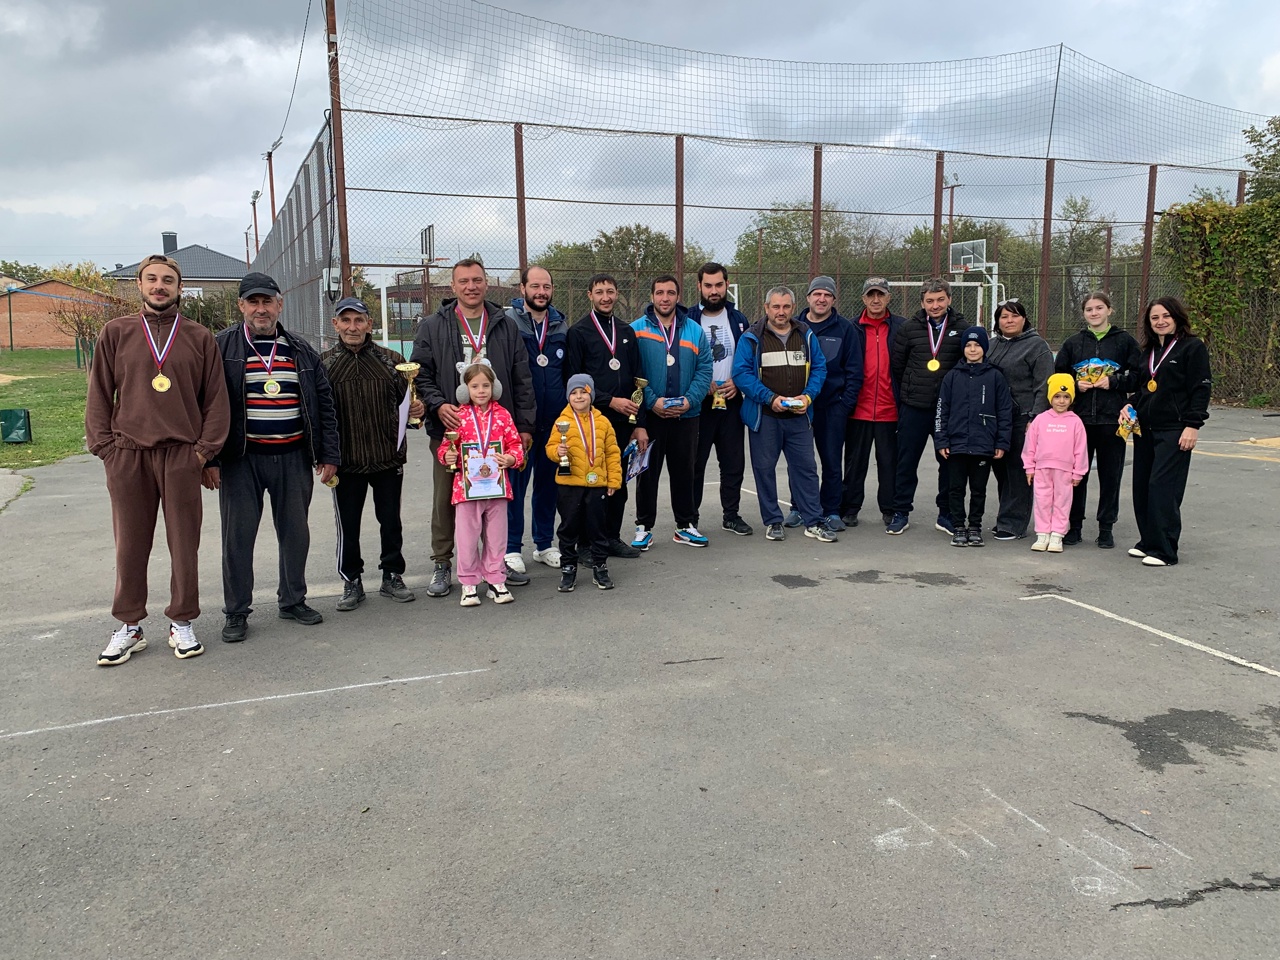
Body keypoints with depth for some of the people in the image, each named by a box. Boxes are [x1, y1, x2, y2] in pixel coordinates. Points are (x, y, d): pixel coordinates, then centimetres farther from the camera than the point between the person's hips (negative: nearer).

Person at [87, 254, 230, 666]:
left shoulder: (199, 338, 8)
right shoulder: (115, 333, 10)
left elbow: (216, 399, 6)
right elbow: (99, 395, 9)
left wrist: (205, 448, -2)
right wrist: (104, 446, 0)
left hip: (182, 456, 0)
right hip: (127, 456, 1)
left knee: (184, 543, 4)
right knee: (130, 545, 7)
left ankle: (182, 623, 16)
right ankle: (129, 627, 18)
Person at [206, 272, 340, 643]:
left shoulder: (302, 351, 10)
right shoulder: (222, 347, 0)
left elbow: (324, 404, 11)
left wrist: (329, 455, 5)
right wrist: (208, 459, -9)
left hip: (293, 458, 3)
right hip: (241, 460, -3)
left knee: (296, 532, 10)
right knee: (238, 535, 3)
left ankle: (293, 600, 26)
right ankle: (236, 612, 16)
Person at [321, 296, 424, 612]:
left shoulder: (390, 360, 5)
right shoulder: (324, 363, 0)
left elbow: (404, 401, 13)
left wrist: (417, 409, -10)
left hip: (388, 458, 1)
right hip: (345, 462, -1)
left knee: (391, 522, 10)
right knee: (348, 526, 8)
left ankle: (392, 576, 25)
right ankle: (352, 582, 22)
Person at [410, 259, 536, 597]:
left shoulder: (506, 326, 10)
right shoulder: (432, 327, 5)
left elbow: (522, 380, 8)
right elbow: (420, 374, 2)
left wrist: (525, 425, 3)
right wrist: (438, 405, -15)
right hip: (449, 427, -1)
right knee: (446, 498, 6)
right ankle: (442, 564, 18)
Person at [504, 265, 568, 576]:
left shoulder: (561, 325, 10)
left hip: (554, 420, 5)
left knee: (548, 481, 12)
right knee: (516, 481, 1)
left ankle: (544, 544, 24)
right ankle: (512, 548, 12)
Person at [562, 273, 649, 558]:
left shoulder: (627, 332, 15)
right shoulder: (578, 332, -2)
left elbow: (637, 380, 13)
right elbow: (573, 381, -8)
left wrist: (640, 423, 7)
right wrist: (610, 400, -15)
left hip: (623, 422, 5)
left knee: (618, 483, 10)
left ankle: (612, 537, 22)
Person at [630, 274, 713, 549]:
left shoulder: (695, 330, 7)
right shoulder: (637, 330, -2)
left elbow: (704, 370, 3)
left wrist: (690, 399, -11)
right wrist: (652, 401, -17)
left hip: (686, 415, 3)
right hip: (650, 414, -2)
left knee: (684, 471, 11)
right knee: (647, 472, 5)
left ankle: (685, 525, 23)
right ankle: (644, 527, 15)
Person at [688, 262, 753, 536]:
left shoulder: (739, 320, 9)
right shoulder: (688, 320, -1)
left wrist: (738, 382, -6)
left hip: (731, 402, 3)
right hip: (698, 403, -3)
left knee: (734, 462, 8)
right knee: (694, 462, 2)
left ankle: (731, 515, 20)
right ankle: (689, 518, 11)